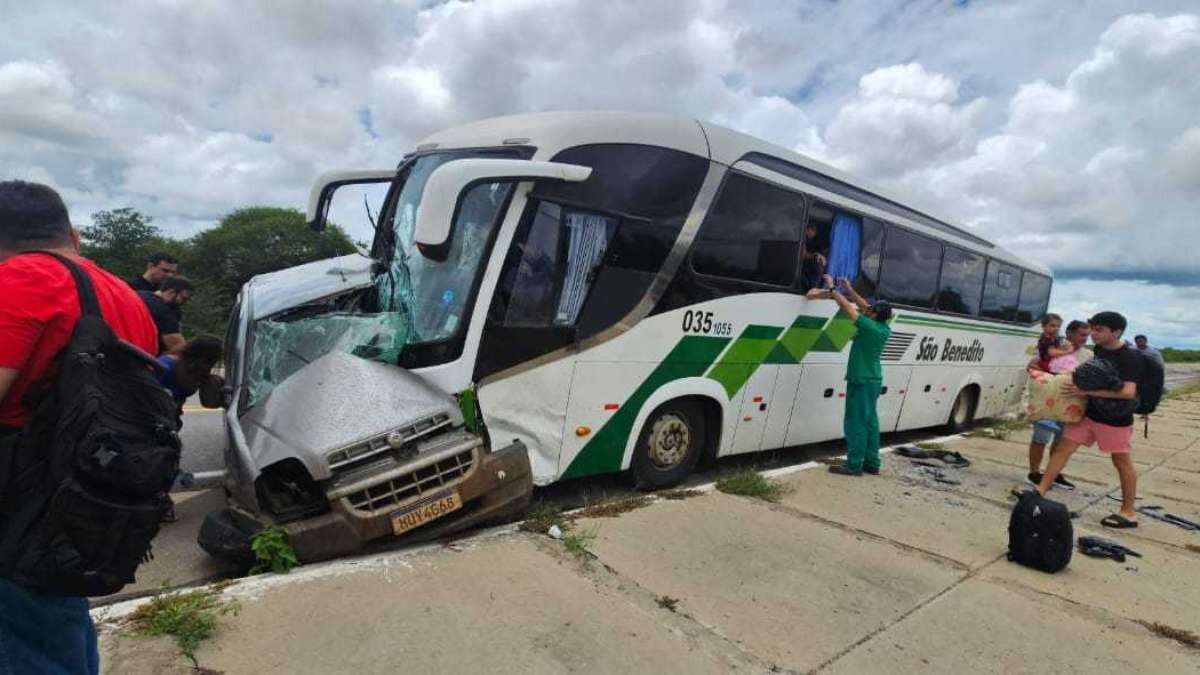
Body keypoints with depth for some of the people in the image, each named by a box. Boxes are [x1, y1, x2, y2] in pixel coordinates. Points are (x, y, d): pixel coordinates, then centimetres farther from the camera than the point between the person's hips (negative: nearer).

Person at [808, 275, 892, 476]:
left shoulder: (870, 327, -19)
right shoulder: (884, 329, 5)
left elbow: (847, 307, -16)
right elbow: (865, 307, 16)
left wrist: (832, 288, -6)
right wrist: (850, 290, 19)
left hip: (861, 381, -9)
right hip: (874, 381, 9)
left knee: (855, 423, -4)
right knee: (870, 422, 13)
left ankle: (854, 465, 0)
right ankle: (872, 463, 19)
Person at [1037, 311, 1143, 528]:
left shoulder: (1130, 358, -18)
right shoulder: (1099, 349, 4)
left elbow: (1128, 392, -30)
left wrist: (1087, 391, -30)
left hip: (1115, 419, -7)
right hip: (1088, 412, 7)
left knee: (1122, 462, 8)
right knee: (1062, 448, 3)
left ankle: (1129, 513, 21)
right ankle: (1040, 492, 6)